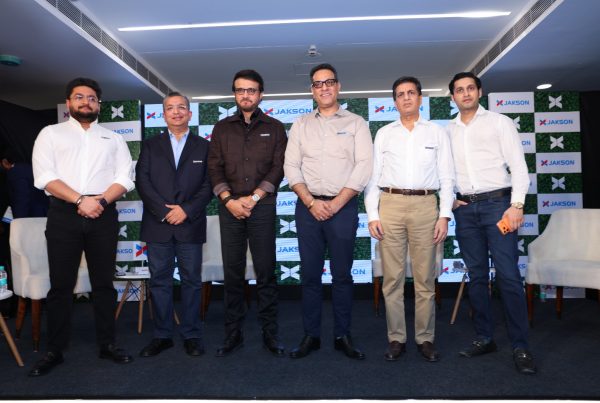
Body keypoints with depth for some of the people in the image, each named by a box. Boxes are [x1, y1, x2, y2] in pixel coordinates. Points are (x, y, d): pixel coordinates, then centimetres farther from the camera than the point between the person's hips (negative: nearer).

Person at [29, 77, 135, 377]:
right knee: (61, 285, 4)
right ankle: (54, 351, 16)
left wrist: (101, 200, -13)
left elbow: (125, 178, 4)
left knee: (104, 283, 8)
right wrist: (80, 200, -15)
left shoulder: (113, 138, 15)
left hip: (104, 216, 2)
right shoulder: (51, 133, 10)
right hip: (63, 216, -1)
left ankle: (107, 344, 18)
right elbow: (44, 176, -3)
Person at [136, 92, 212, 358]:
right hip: (157, 225, 1)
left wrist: (186, 210, -10)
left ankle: (191, 335, 15)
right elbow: (142, 181, 2)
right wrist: (164, 210, -9)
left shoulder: (203, 146, 10)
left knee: (191, 281, 4)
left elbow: (208, 184, 2)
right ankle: (162, 335, 17)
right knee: (160, 281, 6)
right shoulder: (150, 145, 12)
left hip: (190, 225, -1)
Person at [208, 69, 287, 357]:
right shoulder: (222, 128, 13)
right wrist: (229, 200, -8)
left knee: (266, 272, 0)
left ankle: (270, 333, 11)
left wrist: (253, 198, -10)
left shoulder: (274, 128, 9)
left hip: (262, 206, -1)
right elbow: (214, 168, 6)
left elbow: (278, 168, 0)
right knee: (232, 273, 5)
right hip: (230, 206, 2)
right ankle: (233, 333, 16)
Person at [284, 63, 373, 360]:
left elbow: (364, 165, -4)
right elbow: (291, 166, 4)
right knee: (310, 274, 5)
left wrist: (336, 203, -10)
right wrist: (312, 202, -8)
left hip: (343, 207, -1)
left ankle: (342, 335, 17)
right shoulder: (301, 124, 12)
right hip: (308, 206, 2)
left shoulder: (356, 123, 6)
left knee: (342, 275, 4)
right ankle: (310, 335, 17)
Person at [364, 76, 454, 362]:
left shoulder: (437, 132, 12)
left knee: (425, 278, 4)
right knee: (392, 277, 3)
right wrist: (372, 215, 0)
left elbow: (446, 178, 7)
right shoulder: (384, 134, 13)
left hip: (425, 205, 0)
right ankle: (396, 338, 14)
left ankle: (425, 338, 16)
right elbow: (373, 176, 8)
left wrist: (444, 216, -3)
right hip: (390, 205, 1)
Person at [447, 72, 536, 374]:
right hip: (465, 208, 3)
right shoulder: (448, 131, 13)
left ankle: (520, 346, 3)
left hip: (497, 202, -3)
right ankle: (484, 338, 18)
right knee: (476, 275, 8)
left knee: (508, 275, -7)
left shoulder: (499, 122, 5)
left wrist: (517, 205, -11)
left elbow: (518, 165, -1)